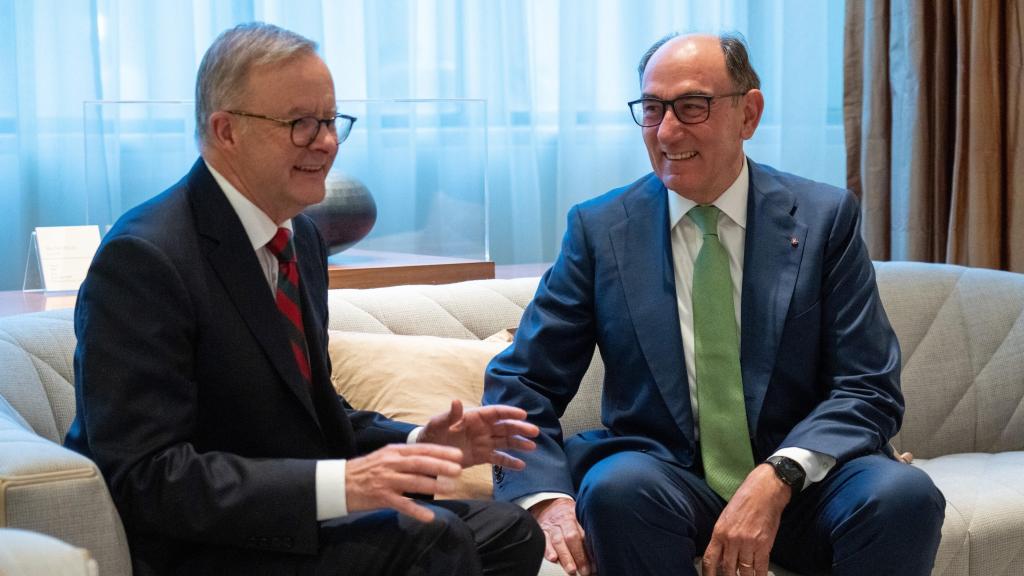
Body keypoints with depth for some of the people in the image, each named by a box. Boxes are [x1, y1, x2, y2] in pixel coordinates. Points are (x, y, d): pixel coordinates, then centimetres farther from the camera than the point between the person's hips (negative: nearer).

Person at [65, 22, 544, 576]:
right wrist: (339, 484, -30)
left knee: (509, 531, -5)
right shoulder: (144, 257, -18)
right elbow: (146, 478, -24)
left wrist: (419, 443, -2)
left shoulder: (301, 235, 9)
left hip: (292, 518, 8)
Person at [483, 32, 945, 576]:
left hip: (798, 487, 0)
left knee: (903, 493, -30)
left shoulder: (825, 218, 0)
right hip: (666, 480, 0)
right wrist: (548, 499, -18)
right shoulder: (599, 229, 2)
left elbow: (869, 390, -2)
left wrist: (779, 477, -21)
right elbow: (519, 382, 2)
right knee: (616, 486, -33)